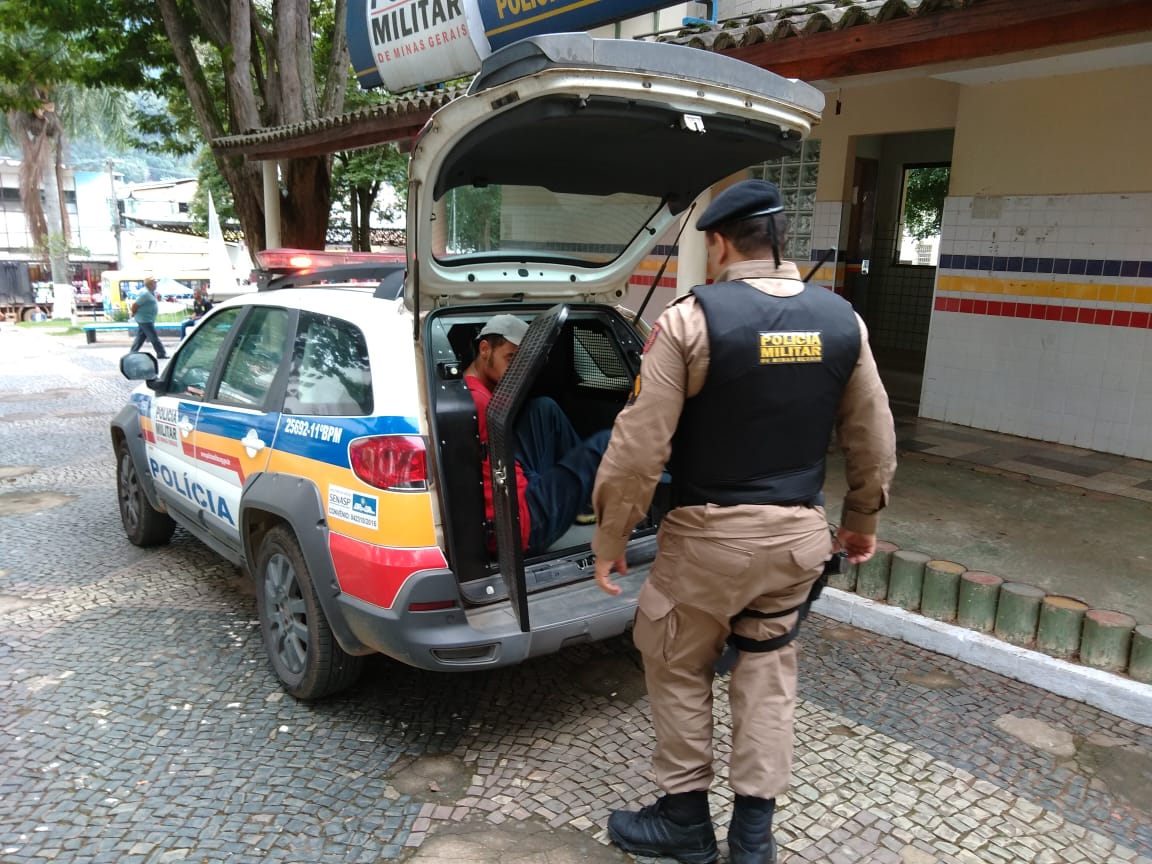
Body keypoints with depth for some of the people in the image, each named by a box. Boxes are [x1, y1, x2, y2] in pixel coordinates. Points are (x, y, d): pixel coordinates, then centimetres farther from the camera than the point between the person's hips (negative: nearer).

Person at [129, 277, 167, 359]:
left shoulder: (150, 292, 11)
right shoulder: (145, 293, -20)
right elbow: (135, 304, -20)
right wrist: (133, 313, -5)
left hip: (147, 319, 10)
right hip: (145, 320, -10)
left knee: (140, 337, 14)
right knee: (154, 337, -3)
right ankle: (161, 354, 4)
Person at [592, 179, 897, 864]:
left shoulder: (692, 318, -15)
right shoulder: (841, 320, 1)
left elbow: (640, 445, -16)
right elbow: (874, 439, 8)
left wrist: (609, 537, -5)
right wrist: (862, 520, 23)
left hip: (712, 533, -5)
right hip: (801, 532, 5)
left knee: (678, 670, 15)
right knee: (769, 670, 19)